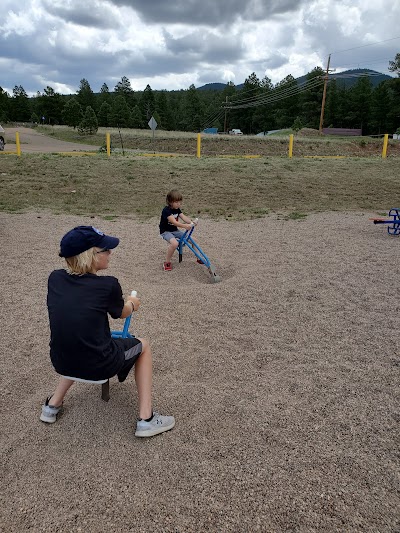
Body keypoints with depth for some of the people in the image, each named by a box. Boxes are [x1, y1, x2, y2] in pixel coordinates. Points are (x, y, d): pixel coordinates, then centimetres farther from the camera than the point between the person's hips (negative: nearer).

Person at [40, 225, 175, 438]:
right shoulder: (107, 285, -17)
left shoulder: (55, 278, -3)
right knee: (142, 346, 20)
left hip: (60, 363, 6)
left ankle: (52, 405, 33)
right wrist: (132, 303, 26)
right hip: (97, 366, -5)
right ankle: (146, 419, 14)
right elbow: (122, 313, 6)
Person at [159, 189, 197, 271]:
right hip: (166, 231, -8)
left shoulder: (177, 209, 3)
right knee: (174, 243, -37)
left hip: (175, 230, 8)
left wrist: (192, 221, -33)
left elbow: (184, 217, -13)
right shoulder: (166, 210, -21)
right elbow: (174, 222, -34)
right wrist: (185, 226, -48)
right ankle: (167, 262, -19)